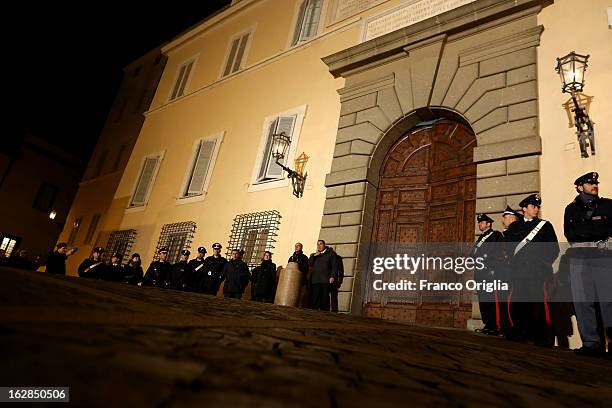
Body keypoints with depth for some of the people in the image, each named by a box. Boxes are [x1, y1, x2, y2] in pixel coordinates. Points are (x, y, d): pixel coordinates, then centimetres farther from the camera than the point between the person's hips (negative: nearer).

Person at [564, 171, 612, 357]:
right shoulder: (571, 208, 19)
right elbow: (569, 233, 9)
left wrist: (582, 229, 0)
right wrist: (596, 227, 2)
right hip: (579, 258, 1)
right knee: (583, 301, -2)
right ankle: (591, 343, 3)